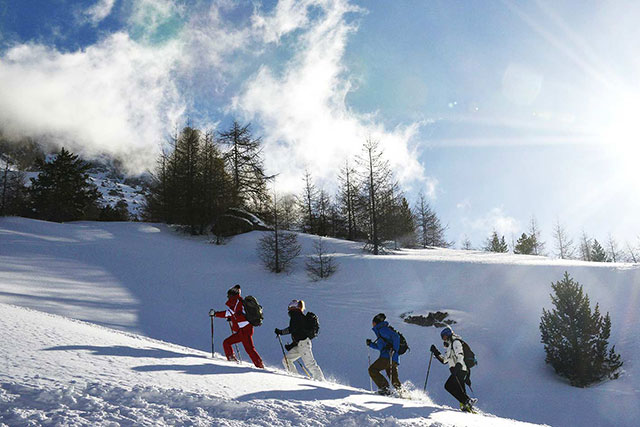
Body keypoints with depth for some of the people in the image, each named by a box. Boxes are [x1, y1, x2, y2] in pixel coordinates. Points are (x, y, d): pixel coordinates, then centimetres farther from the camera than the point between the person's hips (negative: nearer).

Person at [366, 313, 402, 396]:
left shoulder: (383, 329, -3)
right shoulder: (380, 330, 27)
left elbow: (396, 336, -14)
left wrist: (394, 349, -21)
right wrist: (370, 344, 28)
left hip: (387, 357, -10)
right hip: (394, 360, 10)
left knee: (372, 370, -9)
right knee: (395, 380, 10)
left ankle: (384, 388, -17)